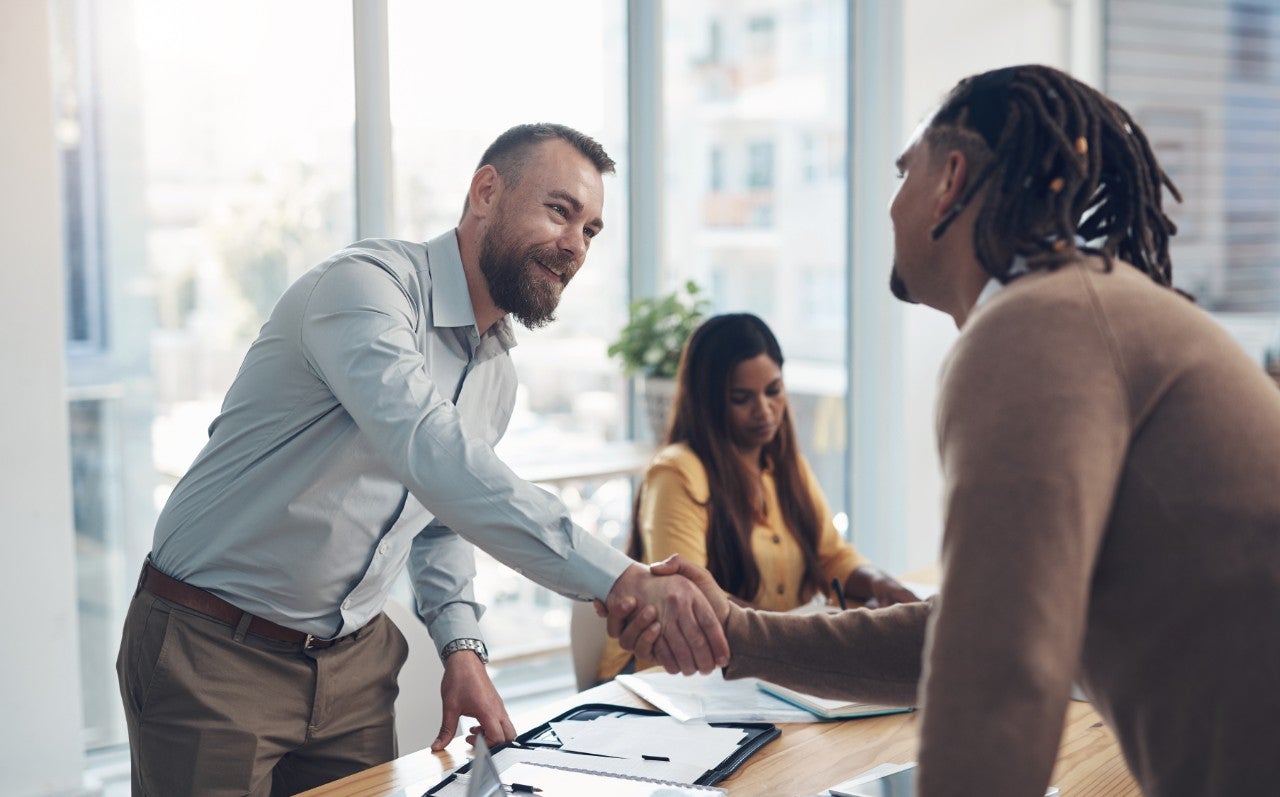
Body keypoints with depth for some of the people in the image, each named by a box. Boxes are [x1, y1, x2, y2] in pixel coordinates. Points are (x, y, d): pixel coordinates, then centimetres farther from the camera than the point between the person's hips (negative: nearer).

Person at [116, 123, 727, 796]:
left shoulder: (498, 374, 7)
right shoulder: (365, 286, -20)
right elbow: (431, 454, -37)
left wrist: (462, 645, 1)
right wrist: (622, 579, -43)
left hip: (353, 662, 7)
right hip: (215, 654, -7)